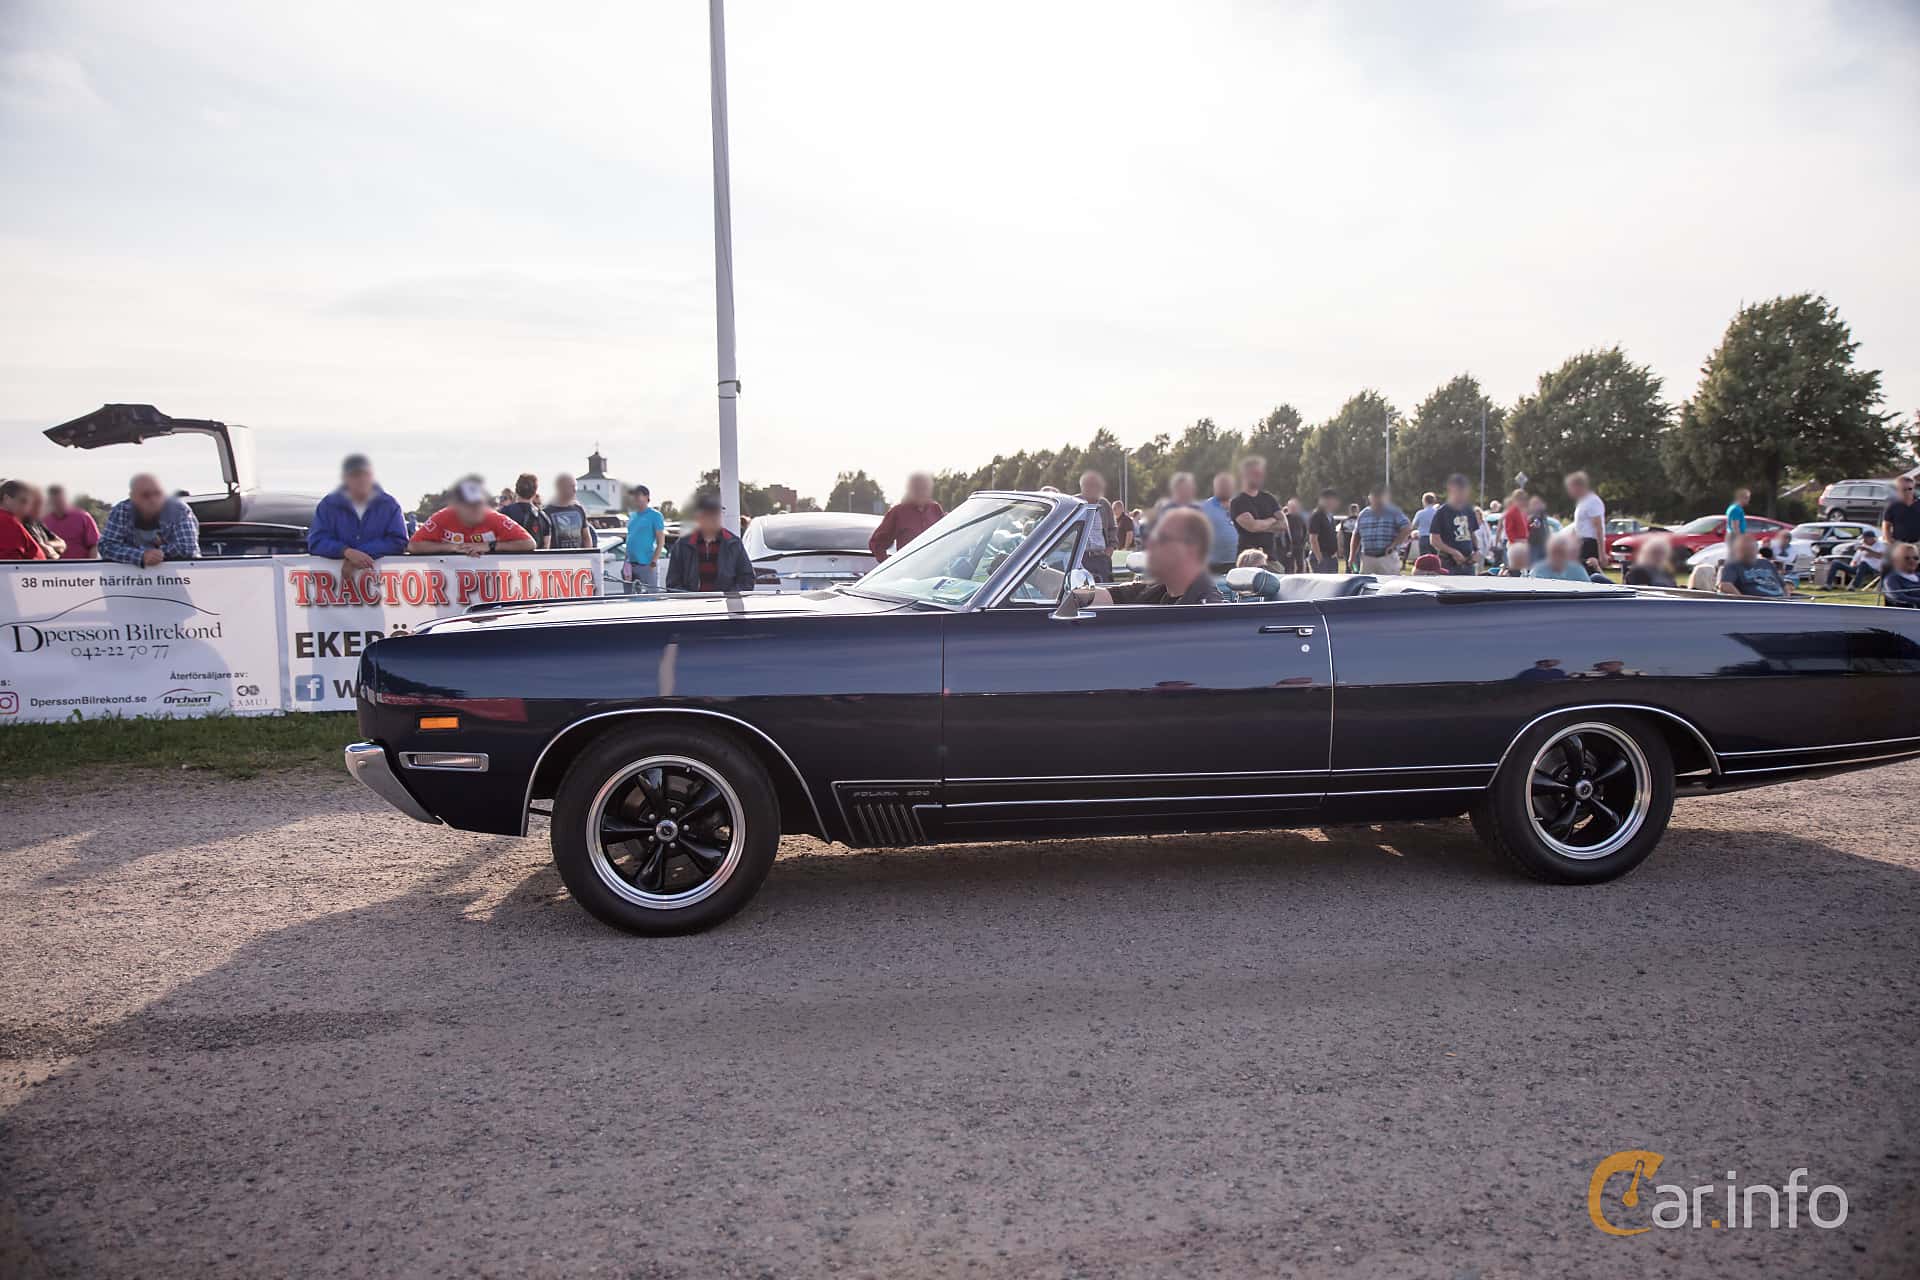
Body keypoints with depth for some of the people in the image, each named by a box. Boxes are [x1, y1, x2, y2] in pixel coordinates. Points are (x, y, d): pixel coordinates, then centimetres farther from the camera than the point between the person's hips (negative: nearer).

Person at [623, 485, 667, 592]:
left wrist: (653, 563, -15)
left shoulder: (655, 516, -4)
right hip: (631, 565, 7)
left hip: (647, 565, -7)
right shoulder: (632, 515, 17)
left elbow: (661, 542, -8)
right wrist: (626, 561, 14)